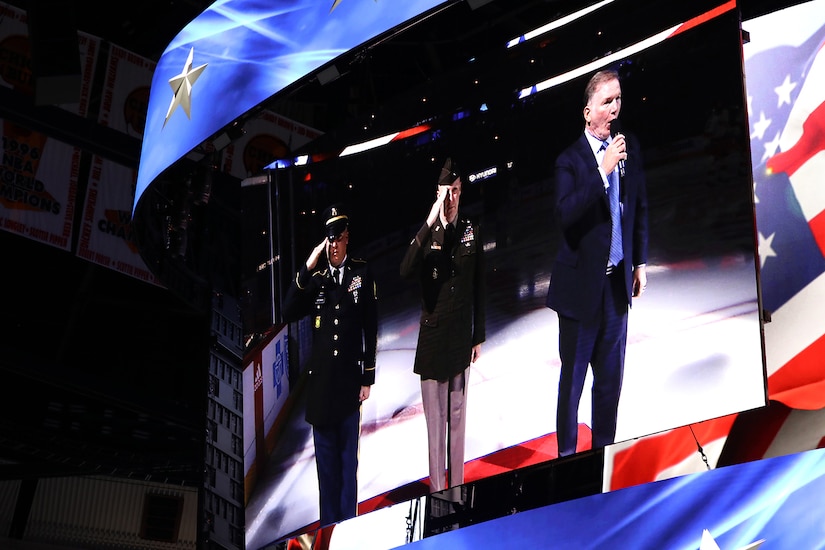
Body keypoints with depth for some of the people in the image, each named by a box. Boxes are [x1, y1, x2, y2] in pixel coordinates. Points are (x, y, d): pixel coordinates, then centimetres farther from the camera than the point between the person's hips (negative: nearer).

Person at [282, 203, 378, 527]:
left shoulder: (362, 273, -1)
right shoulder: (314, 276, 1)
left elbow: (371, 330, 1)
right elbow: (289, 313, -9)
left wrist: (368, 378, 0)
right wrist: (307, 269, -17)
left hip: (350, 379, -1)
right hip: (320, 380, 1)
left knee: (349, 457, 7)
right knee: (326, 457, 10)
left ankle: (349, 521, 16)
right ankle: (328, 524, 19)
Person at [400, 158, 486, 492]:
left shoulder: (471, 232, 3)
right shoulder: (427, 234, -7)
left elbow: (479, 289, 9)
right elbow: (406, 272, -27)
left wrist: (479, 337, 9)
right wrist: (429, 224, -32)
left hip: (461, 337, 3)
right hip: (432, 339, -3)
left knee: (458, 417, 13)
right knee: (435, 420, 3)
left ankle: (457, 486, 24)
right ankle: (437, 489, 12)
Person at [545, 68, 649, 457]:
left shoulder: (630, 148, 2)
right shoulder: (570, 159, -12)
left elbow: (641, 208, 12)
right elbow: (564, 213, -26)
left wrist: (640, 262, 13)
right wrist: (604, 170, -29)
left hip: (618, 280, 5)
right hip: (581, 283, -4)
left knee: (611, 376, 13)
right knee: (572, 377, 7)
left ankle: (604, 450, 25)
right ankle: (567, 454, 18)